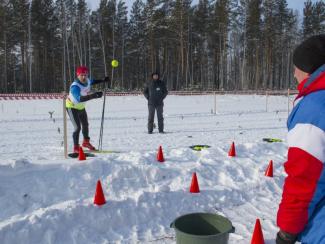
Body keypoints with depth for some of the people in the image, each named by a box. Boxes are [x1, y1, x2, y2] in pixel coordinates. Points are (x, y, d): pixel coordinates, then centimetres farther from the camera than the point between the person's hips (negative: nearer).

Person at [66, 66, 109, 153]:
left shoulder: (87, 81, -14)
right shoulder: (75, 87, -36)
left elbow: (92, 82, 12)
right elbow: (79, 99, -52)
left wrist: (103, 80, 10)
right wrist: (93, 95, -62)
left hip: (81, 107, 8)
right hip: (72, 107, -8)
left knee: (85, 124, 22)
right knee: (77, 127, -15)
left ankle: (86, 142, 46)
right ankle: (76, 148, 2)